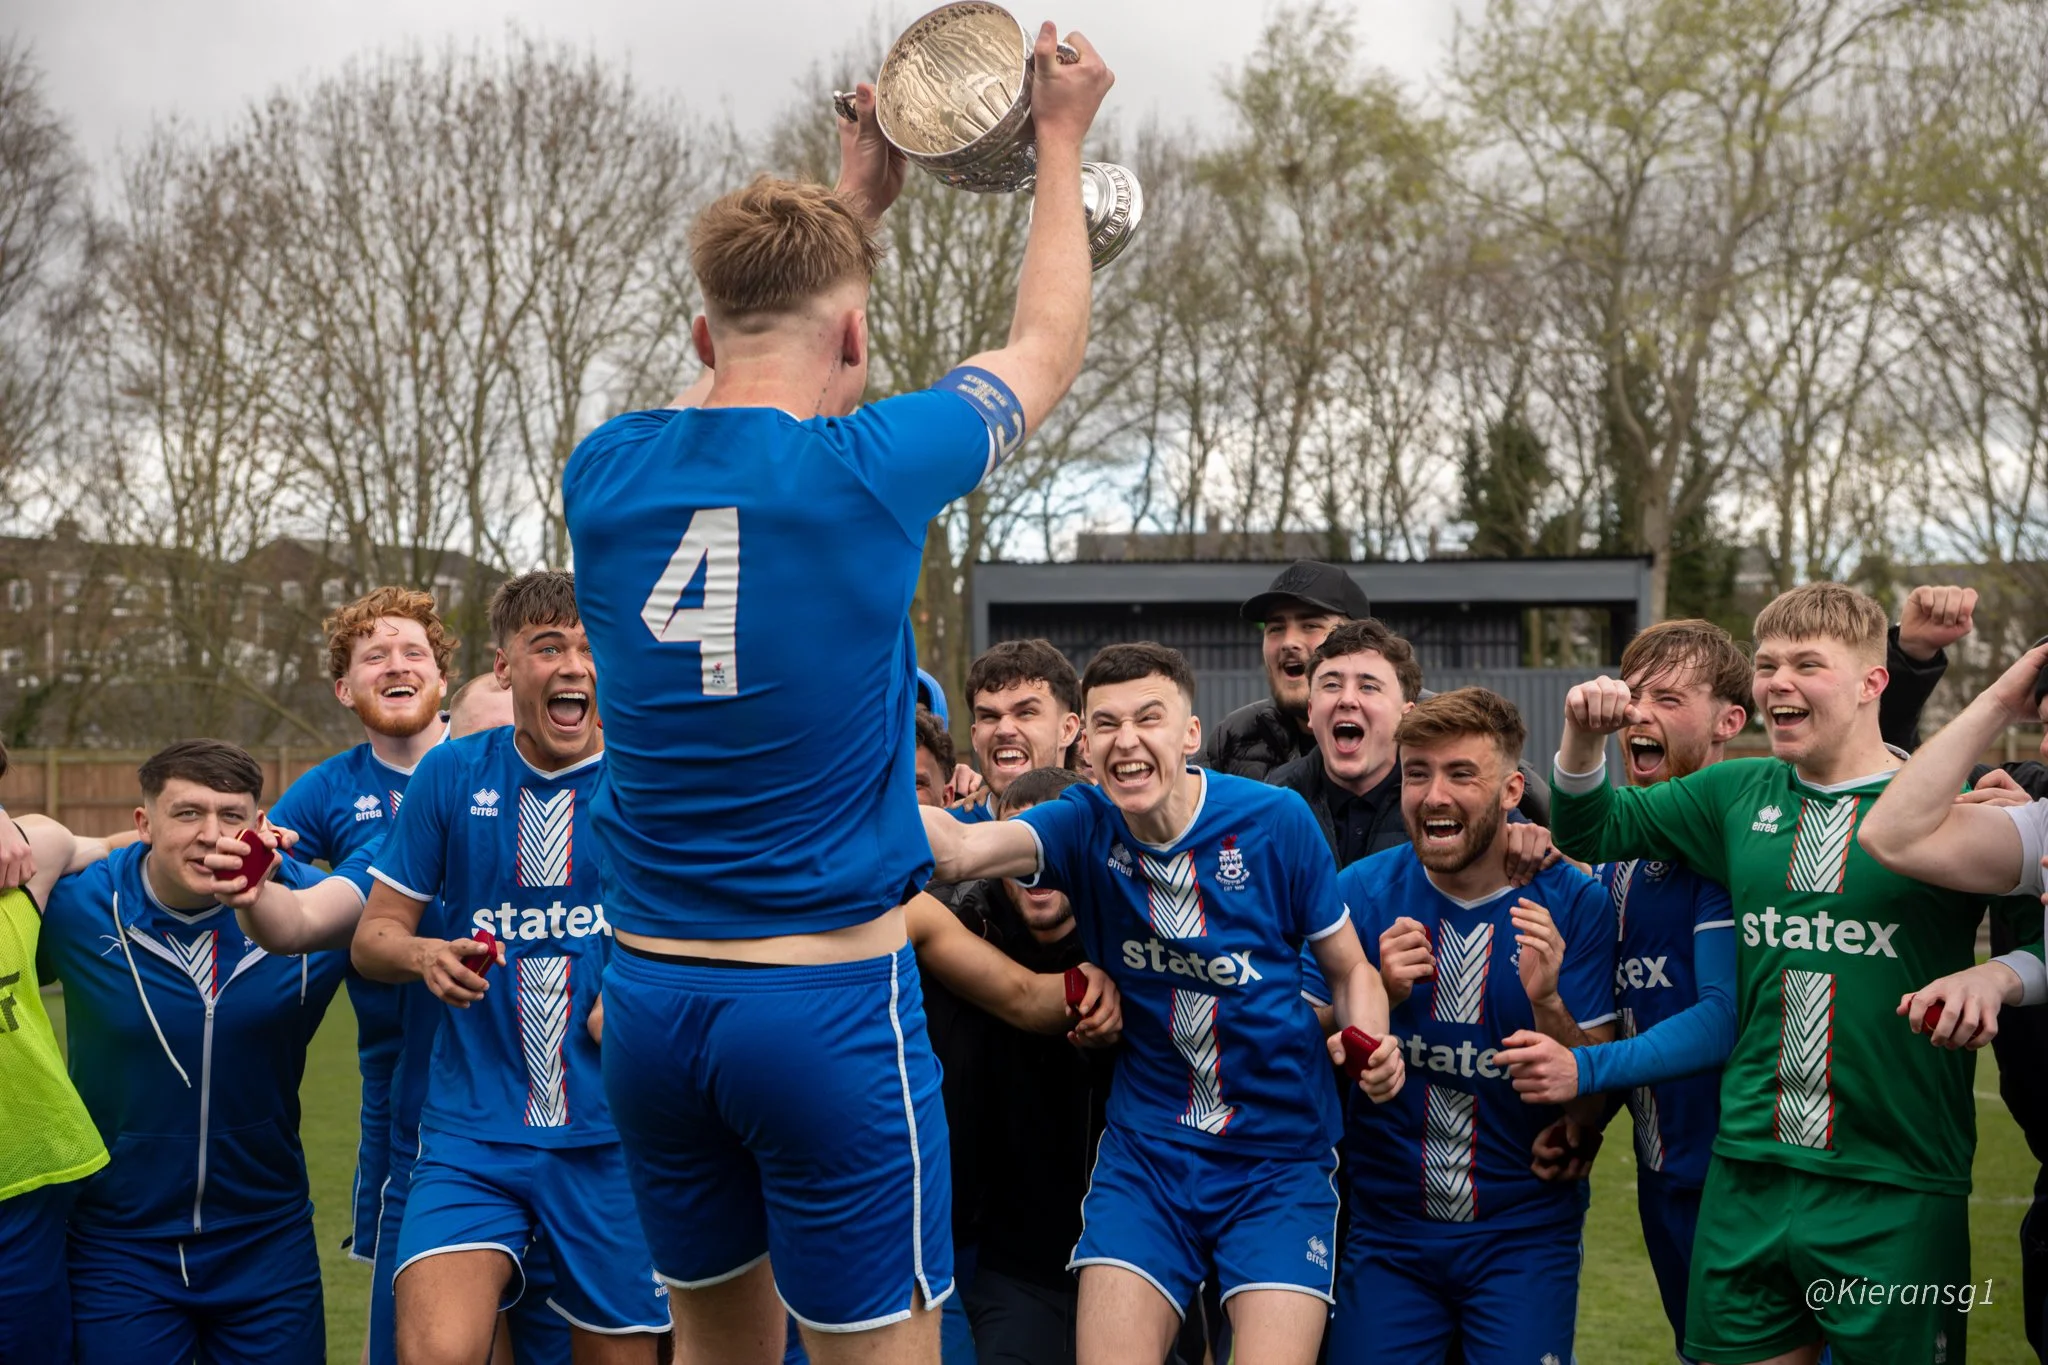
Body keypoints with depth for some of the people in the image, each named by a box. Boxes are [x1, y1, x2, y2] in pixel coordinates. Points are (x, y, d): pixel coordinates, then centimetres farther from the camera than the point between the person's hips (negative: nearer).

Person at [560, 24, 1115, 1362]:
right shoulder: (869, 470, -12)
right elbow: (1047, 349, 8)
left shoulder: (607, 474, 1)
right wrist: (1063, 139, 23)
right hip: (830, 1002, -5)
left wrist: (850, 206, 32)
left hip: (651, 1000, 6)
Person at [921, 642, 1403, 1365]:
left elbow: (1350, 967, 3)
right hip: (1144, 1151, 2)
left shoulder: (1274, 819, -8)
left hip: (1281, 1156, -2)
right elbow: (957, 849, -24)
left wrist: (1369, 1046, -18)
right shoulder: (1085, 825, -5)